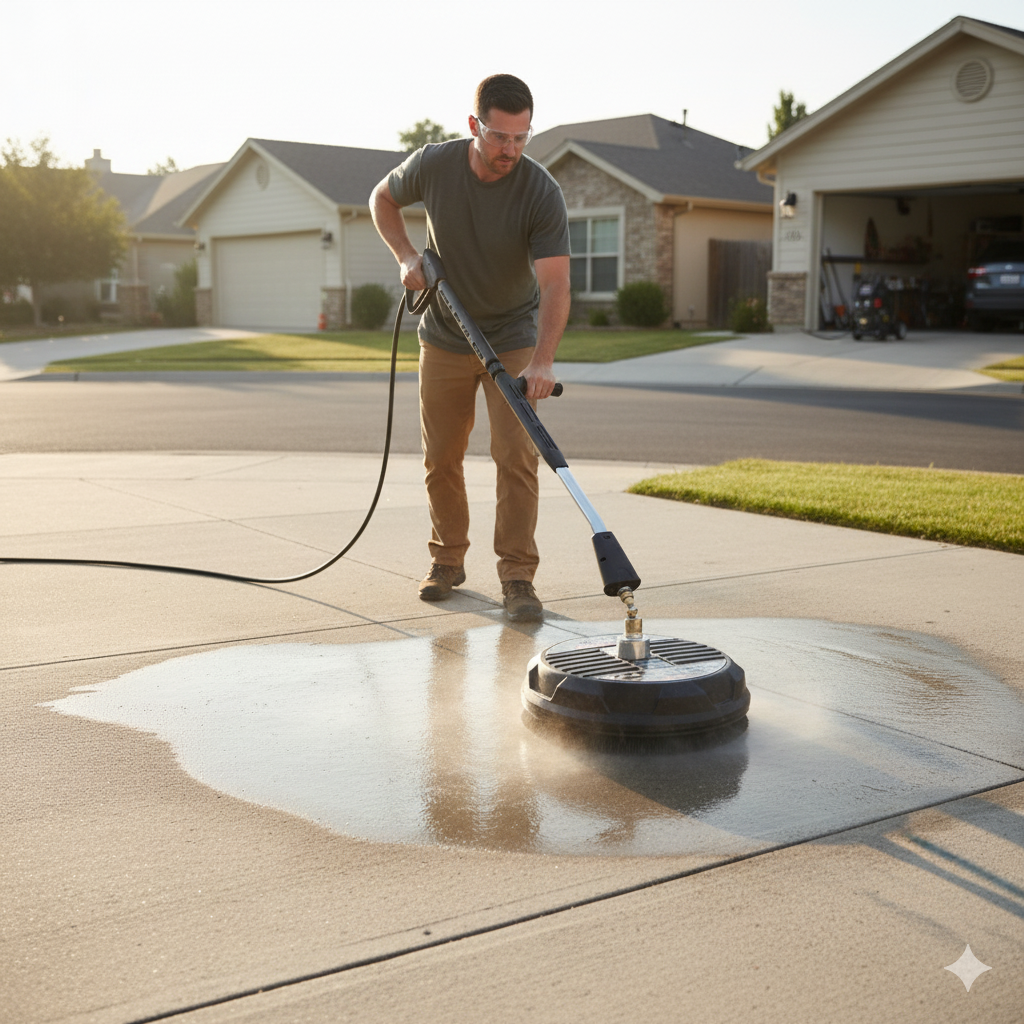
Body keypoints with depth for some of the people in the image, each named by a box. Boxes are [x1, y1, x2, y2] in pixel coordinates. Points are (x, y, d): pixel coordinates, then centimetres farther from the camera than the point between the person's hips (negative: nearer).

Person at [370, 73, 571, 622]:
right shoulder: (433, 164, -15)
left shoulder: (541, 192, -23)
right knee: (441, 457, 8)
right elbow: (382, 198, 6)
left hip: (513, 341, -2)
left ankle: (517, 577, -4)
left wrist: (543, 362, -44)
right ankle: (447, 558, 26)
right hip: (444, 337, 3)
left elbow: (555, 283, -31)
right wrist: (407, 256, -10)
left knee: (517, 455, -11)